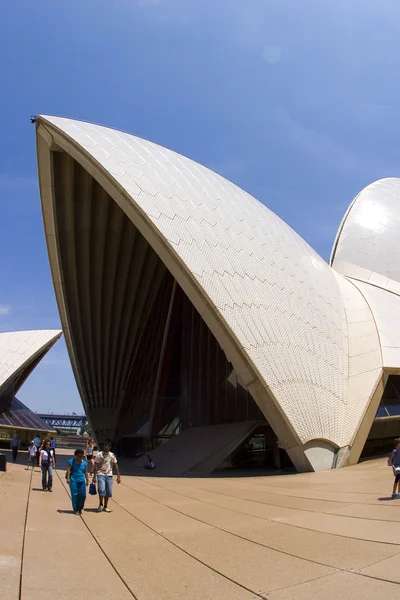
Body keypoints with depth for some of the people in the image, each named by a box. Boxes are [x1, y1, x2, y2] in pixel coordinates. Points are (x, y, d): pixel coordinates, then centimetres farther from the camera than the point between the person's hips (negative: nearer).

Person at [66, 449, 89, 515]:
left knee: (83, 495, -1)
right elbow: (69, 470, -6)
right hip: (73, 480, -4)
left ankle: (80, 508, 18)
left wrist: (87, 480, 14)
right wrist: (68, 478, -15)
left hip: (82, 481, 4)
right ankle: (76, 510, 8)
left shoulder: (84, 463, 9)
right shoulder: (72, 461, -2)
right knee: (74, 495, -2)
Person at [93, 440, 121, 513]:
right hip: (101, 475, -3)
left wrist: (118, 476, 3)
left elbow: (115, 466, 9)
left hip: (109, 475, 3)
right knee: (101, 490, -18)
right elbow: (96, 466, -4)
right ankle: (101, 504, 5)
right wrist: (94, 476, -10)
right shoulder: (99, 454, -3)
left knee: (108, 492, 5)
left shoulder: (112, 455, 7)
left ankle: (105, 507, 21)